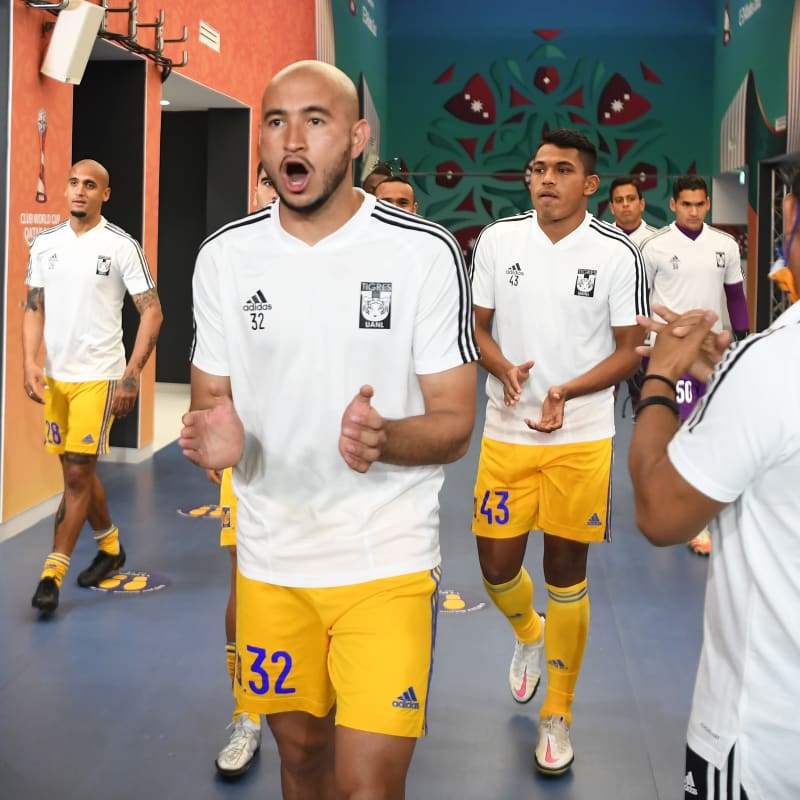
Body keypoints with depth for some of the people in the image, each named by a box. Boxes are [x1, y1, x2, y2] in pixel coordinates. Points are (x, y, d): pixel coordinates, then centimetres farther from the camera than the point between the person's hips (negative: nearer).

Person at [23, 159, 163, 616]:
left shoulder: (122, 246, -6)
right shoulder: (45, 244, 8)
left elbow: (152, 312, -6)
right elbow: (35, 308, 11)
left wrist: (132, 375, -13)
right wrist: (31, 363, -3)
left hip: (99, 376, -5)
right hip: (55, 376, 5)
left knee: (78, 474, -6)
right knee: (77, 471, 14)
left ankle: (52, 574, 1)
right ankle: (110, 546, 35)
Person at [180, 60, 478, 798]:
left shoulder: (427, 253, -11)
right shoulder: (225, 255, 0)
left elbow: (454, 425, -8)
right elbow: (210, 399, 7)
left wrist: (384, 438, -31)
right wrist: (214, 437, -17)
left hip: (386, 562, -3)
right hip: (269, 559, 4)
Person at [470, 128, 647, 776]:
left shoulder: (618, 253, -6)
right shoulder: (497, 239, 1)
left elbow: (629, 350, -2)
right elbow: (480, 328, 8)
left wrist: (565, 392, -18)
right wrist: (506, 371, -14)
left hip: (582, 437, -2)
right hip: (506, 431, 2)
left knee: (566, 572, 4)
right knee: (497, 563, 4)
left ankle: (558, 713, 23)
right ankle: (528, 634, 41)